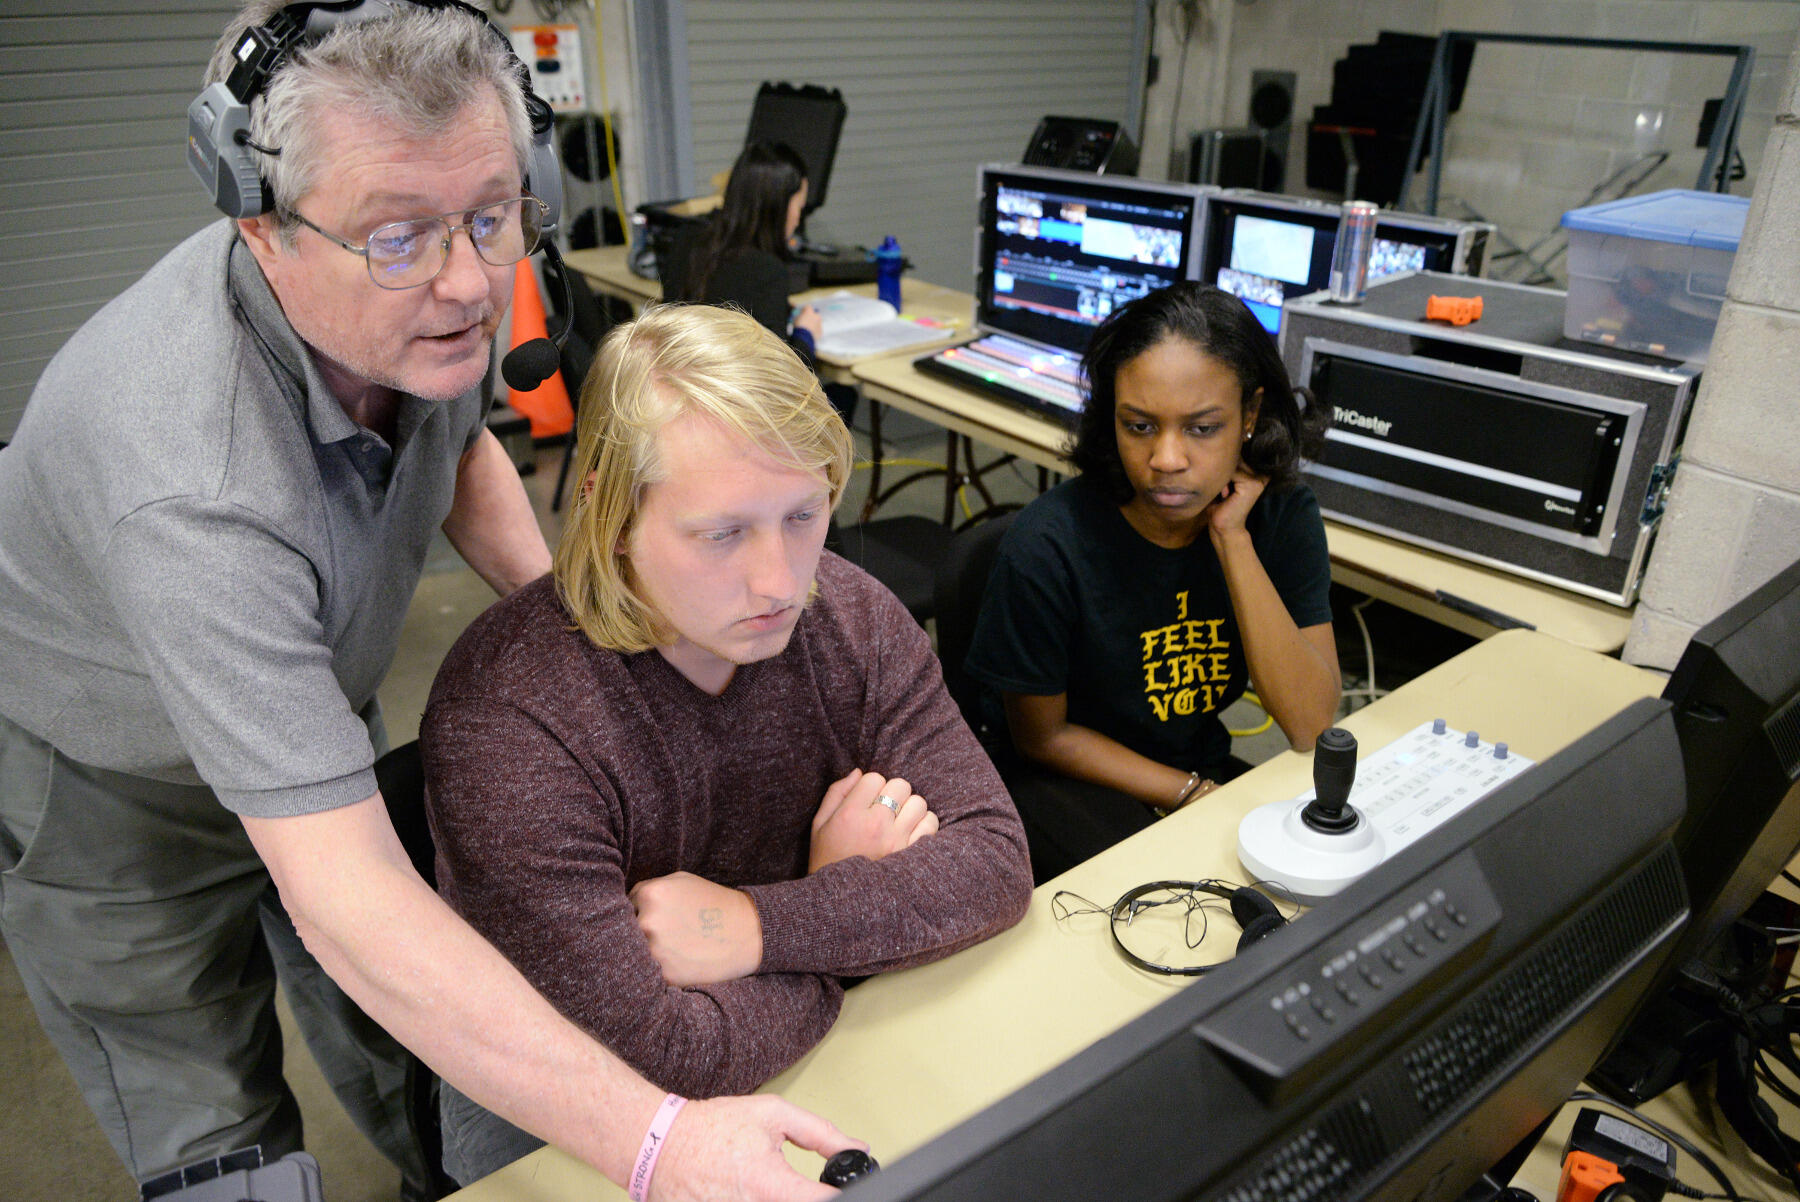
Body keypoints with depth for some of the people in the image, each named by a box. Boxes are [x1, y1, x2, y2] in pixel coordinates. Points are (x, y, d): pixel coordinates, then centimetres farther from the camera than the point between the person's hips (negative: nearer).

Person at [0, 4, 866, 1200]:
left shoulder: (424, 306, -20)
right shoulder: (194, 492, -44)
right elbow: (340, 894, -45)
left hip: (312, 712, 6)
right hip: (104, 789, -5)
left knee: (413, 1048, 20)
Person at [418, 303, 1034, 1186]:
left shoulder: (851, 618, -10)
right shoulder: (502, 717, -27)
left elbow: (995, 861, -12)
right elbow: (652, 1059, -27)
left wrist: (759, 926, -24)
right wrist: (848, 893, -15)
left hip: (810, 1051, 4)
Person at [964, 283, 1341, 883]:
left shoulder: (1281, 513, -11)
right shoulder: (1049, 546, -24)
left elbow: (1311, 726, -18)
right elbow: (1045, 737, -10)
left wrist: (1233, 540, -24)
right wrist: (1198, 797, -16)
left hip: (1205, 766, 5)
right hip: (1063, 780, -4)